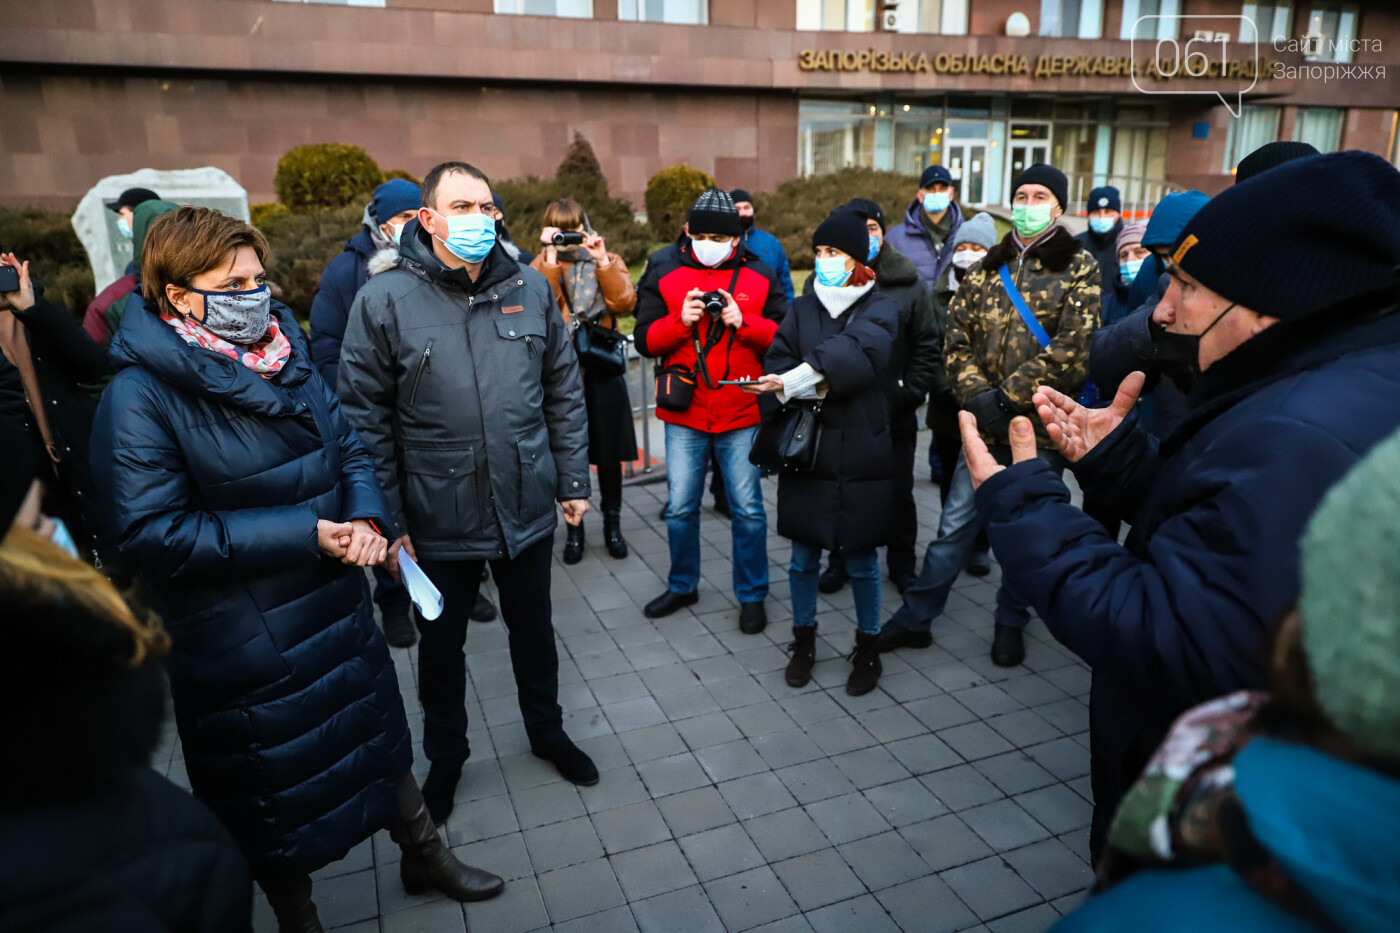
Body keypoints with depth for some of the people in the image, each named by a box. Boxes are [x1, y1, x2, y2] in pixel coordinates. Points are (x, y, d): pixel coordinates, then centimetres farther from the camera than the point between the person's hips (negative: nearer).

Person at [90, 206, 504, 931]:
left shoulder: (285, 354, 0)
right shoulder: (140, 395, -19)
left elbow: (346, 447, 8)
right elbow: (154, 535, -23)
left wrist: (366, 517, -12)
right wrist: (302, 536, -25)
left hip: (337, 605, 6)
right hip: (239, 643, -6)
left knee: (380, 734, 23)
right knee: (275, 789, 14)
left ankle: (423, 854, 48)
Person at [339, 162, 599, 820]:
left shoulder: (530, 289, 0)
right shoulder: (384, 301, -10)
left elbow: (564, 394, 6)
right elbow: (365, 422, -8)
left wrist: (572, 480, 6)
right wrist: (387, 522, -9)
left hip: (527, 510, 2)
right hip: (437, 520, -2)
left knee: (534, 630, 21)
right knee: (440, 646, 18)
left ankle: (546, 730, 46)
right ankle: (445, 759, 42)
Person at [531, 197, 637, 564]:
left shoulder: (609, 261, 7)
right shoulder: (541, 265, 5)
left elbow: (625, 303, -11)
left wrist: (602, 261, -15)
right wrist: (552, 258, -17)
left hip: (603, 367, 1)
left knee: (609, 452, 8)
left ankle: (613, 524, 25)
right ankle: (574, 528, 22)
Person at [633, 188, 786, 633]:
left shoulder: (759, 275, 2)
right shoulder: (663, 272, 3)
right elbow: (644, 339, 1)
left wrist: (742, 321, -16)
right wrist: (681, 320, -16)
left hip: (742, 413, -1)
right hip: (684, 413, 1)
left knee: (747, 508, 5)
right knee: (680, 507, 11)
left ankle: (752, 596, 21)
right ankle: (682, 586, 32)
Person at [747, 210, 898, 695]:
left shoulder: (880, 309, -2)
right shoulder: (802, 309, 9)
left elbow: (858, 353, -21)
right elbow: (776, 365, -1)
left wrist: (798, 379, -25)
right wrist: (821, 384, -18)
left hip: (861, 452, -3)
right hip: (806, 447, 3)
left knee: (861, 558, 8)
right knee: (803, 556, 10)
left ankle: (867, 646, 26)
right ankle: (803, 639, 30)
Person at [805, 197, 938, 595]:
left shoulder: (910, 284, 1)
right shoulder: (820, 283, -1)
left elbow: (929, 348, 1)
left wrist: (910, 394, -8)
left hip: (895, 415, 0)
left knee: (899, 494, 13)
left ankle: (902, 565, 32)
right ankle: (840, 562, 31)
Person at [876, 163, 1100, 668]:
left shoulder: (1079, 267, -2)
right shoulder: (988, 267, 9)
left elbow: (1070, 352, -12)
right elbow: (957, 338, 5)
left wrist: (1008, 397, -15)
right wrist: (978, 395, -10)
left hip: (1042, 426, -2)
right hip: (986, 424, 3)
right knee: (955, 524, 8)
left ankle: (1010, 623, 30)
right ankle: (915, 617, 19)